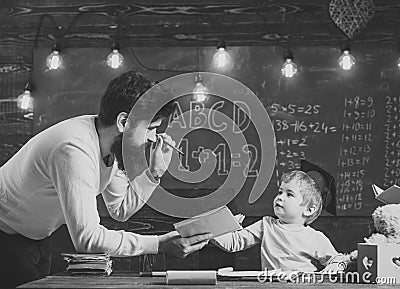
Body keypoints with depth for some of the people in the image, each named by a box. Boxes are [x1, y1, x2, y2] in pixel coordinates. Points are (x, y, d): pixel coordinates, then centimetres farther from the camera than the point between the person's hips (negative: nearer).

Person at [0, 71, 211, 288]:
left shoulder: (112, 143, -9)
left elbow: (120, 209, 0)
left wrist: (155, 172, -13)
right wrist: (159, 244, -38)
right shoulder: (75, 150, -37)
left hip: (36, 237, 8)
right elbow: (87, 238, -39)